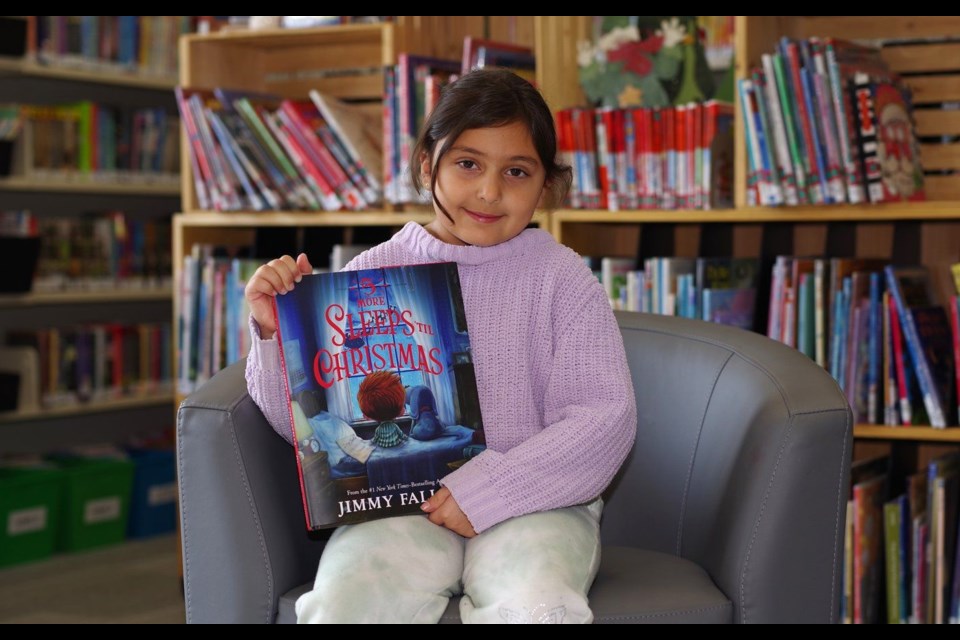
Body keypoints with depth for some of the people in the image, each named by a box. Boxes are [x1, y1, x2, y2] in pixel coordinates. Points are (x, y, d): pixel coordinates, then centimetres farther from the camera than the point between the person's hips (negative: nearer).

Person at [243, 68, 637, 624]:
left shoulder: (561, 277, 3)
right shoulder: (373, 273, 7)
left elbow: (606, 420, -5)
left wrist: (485, 491, -13)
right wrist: (277, 332, -7)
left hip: (534, 502, 0)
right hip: (396, 504, 1)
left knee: (536, 605, -32)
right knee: (343, 602, -29)